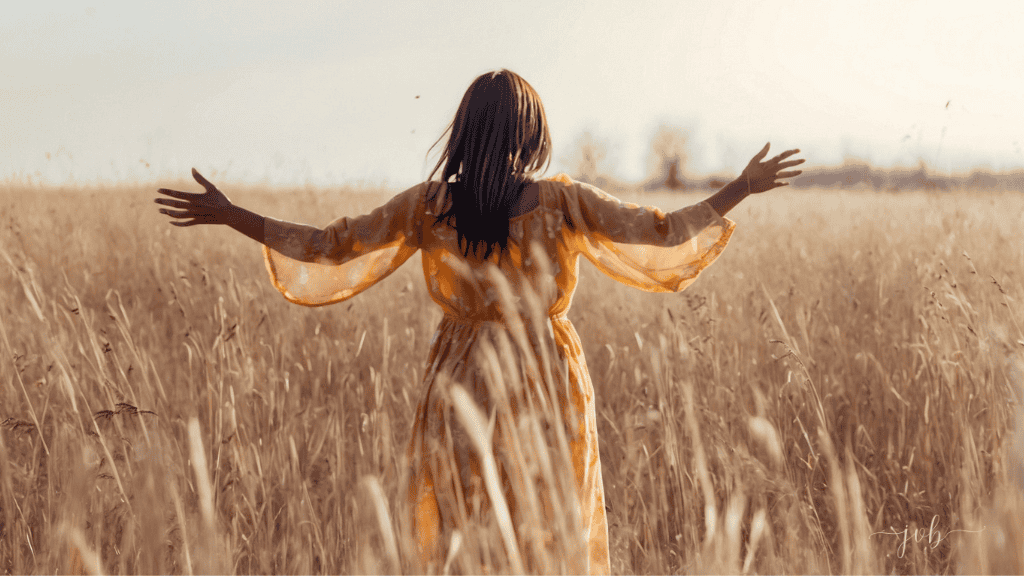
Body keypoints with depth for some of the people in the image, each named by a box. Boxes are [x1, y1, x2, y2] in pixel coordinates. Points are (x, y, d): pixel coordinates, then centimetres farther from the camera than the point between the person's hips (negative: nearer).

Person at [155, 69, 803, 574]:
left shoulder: (428, 205, -5)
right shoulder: (562, 201, -8)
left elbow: (331, 251, -3)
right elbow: (663, 235, -5)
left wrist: (228, 214, 6)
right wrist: (744, 187, 7)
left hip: (460, 396, 1)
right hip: (547, 392, -1)